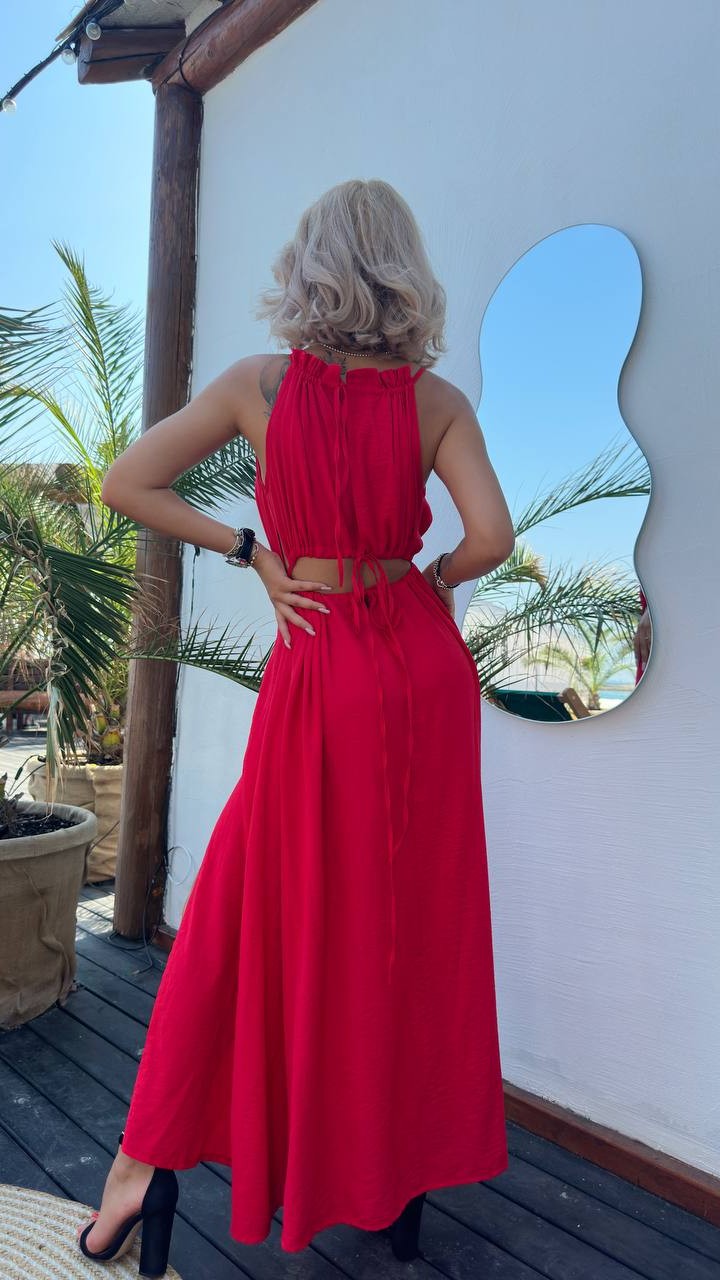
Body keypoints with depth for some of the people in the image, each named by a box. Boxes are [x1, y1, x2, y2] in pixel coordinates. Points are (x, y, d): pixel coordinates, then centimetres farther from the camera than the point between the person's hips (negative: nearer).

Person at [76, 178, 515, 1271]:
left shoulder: (260, 383, -1)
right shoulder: (437, 399, 0)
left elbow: (127, 485, -1)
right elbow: (490, 538, -10)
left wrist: (251, 553, 3)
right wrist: (427, 579, 9)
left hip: (317, 670, -1)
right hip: (424, 664, 2)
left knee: (257, 916, 11)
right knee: (416, 916, 13)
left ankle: (147, 1160, 20)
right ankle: (398, 1170, 31)